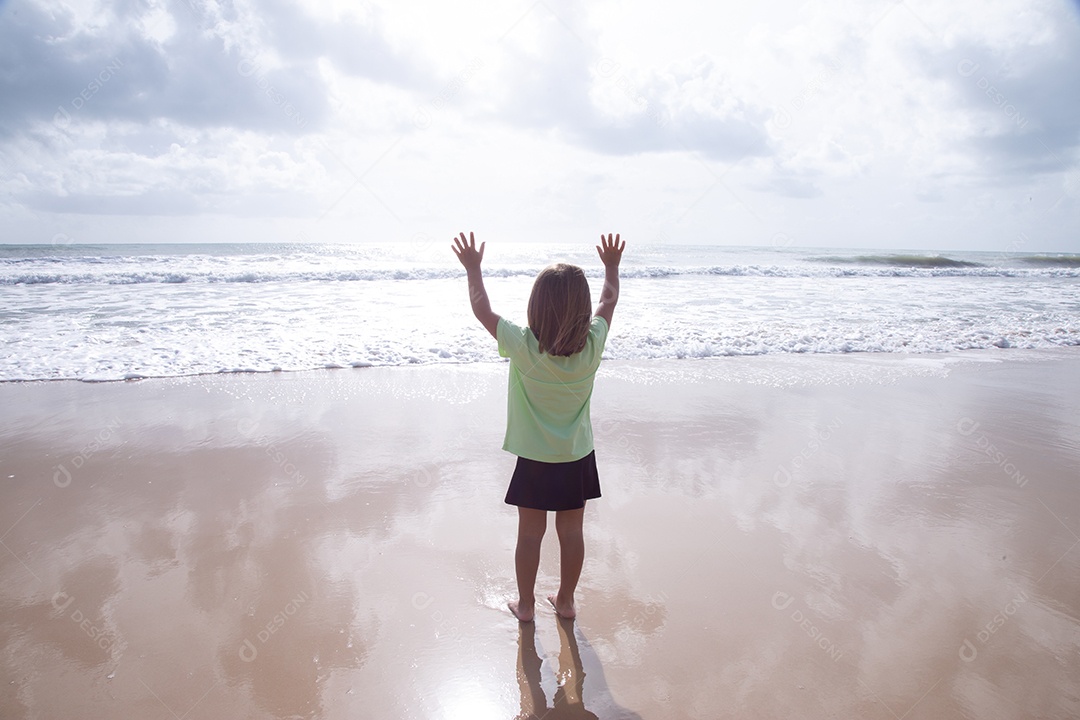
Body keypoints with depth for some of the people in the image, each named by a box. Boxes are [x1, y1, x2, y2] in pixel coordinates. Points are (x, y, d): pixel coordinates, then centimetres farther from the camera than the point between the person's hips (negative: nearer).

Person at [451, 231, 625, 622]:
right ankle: (565, 600, 34)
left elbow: (482, 309, -9)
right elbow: (609, 301, 3)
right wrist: (611, 265, 19)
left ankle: (525, 604, 31)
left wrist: (473, 268, 6)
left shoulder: (523, 347, -24)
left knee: (530, 533, 14)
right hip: (578, 457, 2)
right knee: (571, 532, 17)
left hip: (535, 460, -2)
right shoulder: (592, 345, -17)